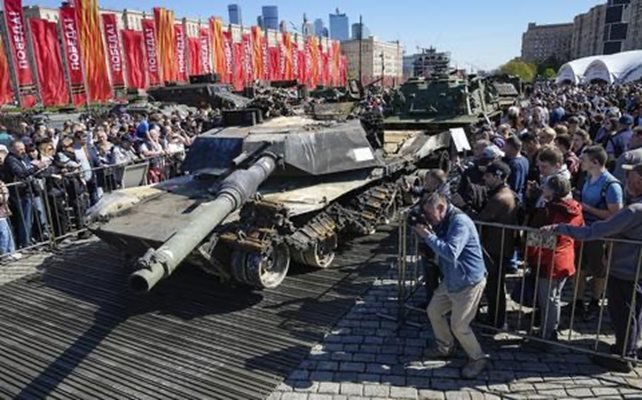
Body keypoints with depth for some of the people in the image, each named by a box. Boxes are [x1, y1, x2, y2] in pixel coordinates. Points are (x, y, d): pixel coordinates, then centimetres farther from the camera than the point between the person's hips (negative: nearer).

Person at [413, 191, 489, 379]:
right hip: (450, 280, 10)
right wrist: (425, 233, -7)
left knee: (459, 325, -2)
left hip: (469, 282, -10)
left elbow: (451, 253, -36)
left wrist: (428, 236, -29)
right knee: (434, 311, 16)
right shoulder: (444, 222, 4)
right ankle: (445, 348, 37)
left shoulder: (459, 221, -26)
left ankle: (478, 359, 22)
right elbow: (438, 246, 11)